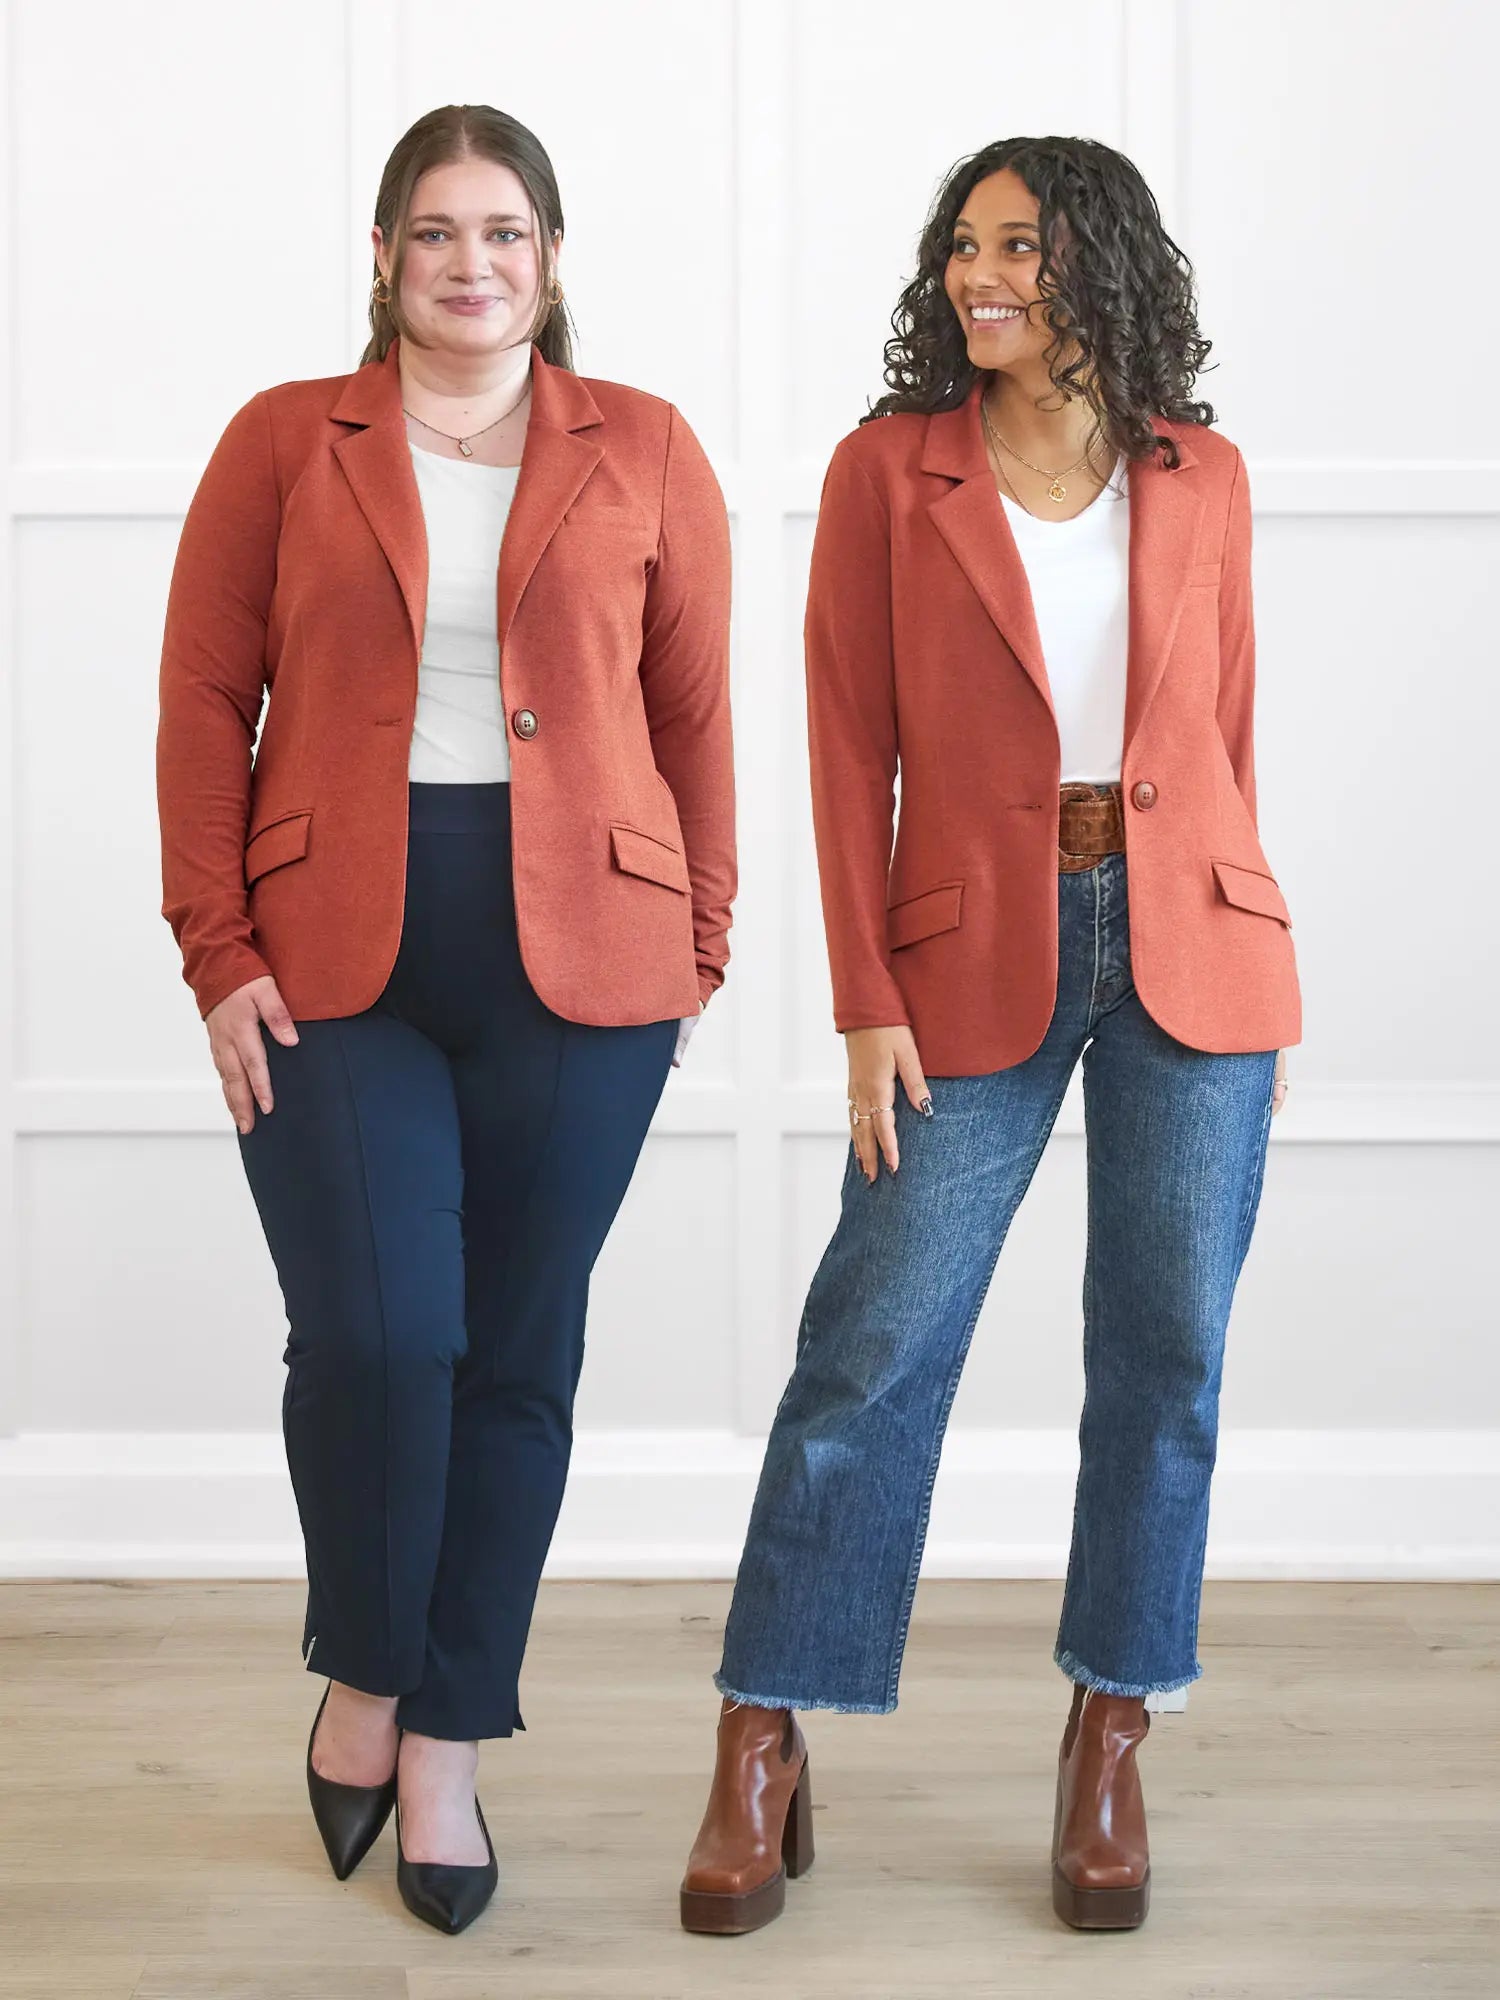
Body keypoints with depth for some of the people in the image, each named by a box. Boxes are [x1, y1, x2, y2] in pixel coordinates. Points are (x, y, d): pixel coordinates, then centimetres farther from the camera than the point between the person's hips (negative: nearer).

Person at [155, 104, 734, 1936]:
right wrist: (217, 949, -3)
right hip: (336, 958, -1)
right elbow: (204, 702, 4)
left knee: (518, 1355, 5)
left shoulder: (644, 454, 8)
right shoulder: (282, 444, 7)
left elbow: (694, 715, 9)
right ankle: (363, 1677, 16)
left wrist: (698, 945, 6)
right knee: (373, 1330, -11)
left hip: (576, 962, 1)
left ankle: (444, 1749, 19)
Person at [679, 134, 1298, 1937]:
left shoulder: (1200, 479, 6)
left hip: (1191, 948, 2)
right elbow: (851, 751, -2)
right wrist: (867, 1008, -7)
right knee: (872, 1342, -3)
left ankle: (1109, 1747, 18)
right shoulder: (889, 469, 0)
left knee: (1167, 1351, 4)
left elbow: (1227, 738, 11)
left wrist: (1254, 975, 10)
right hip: (976, 956, -2)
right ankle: (760, 1755, 8)